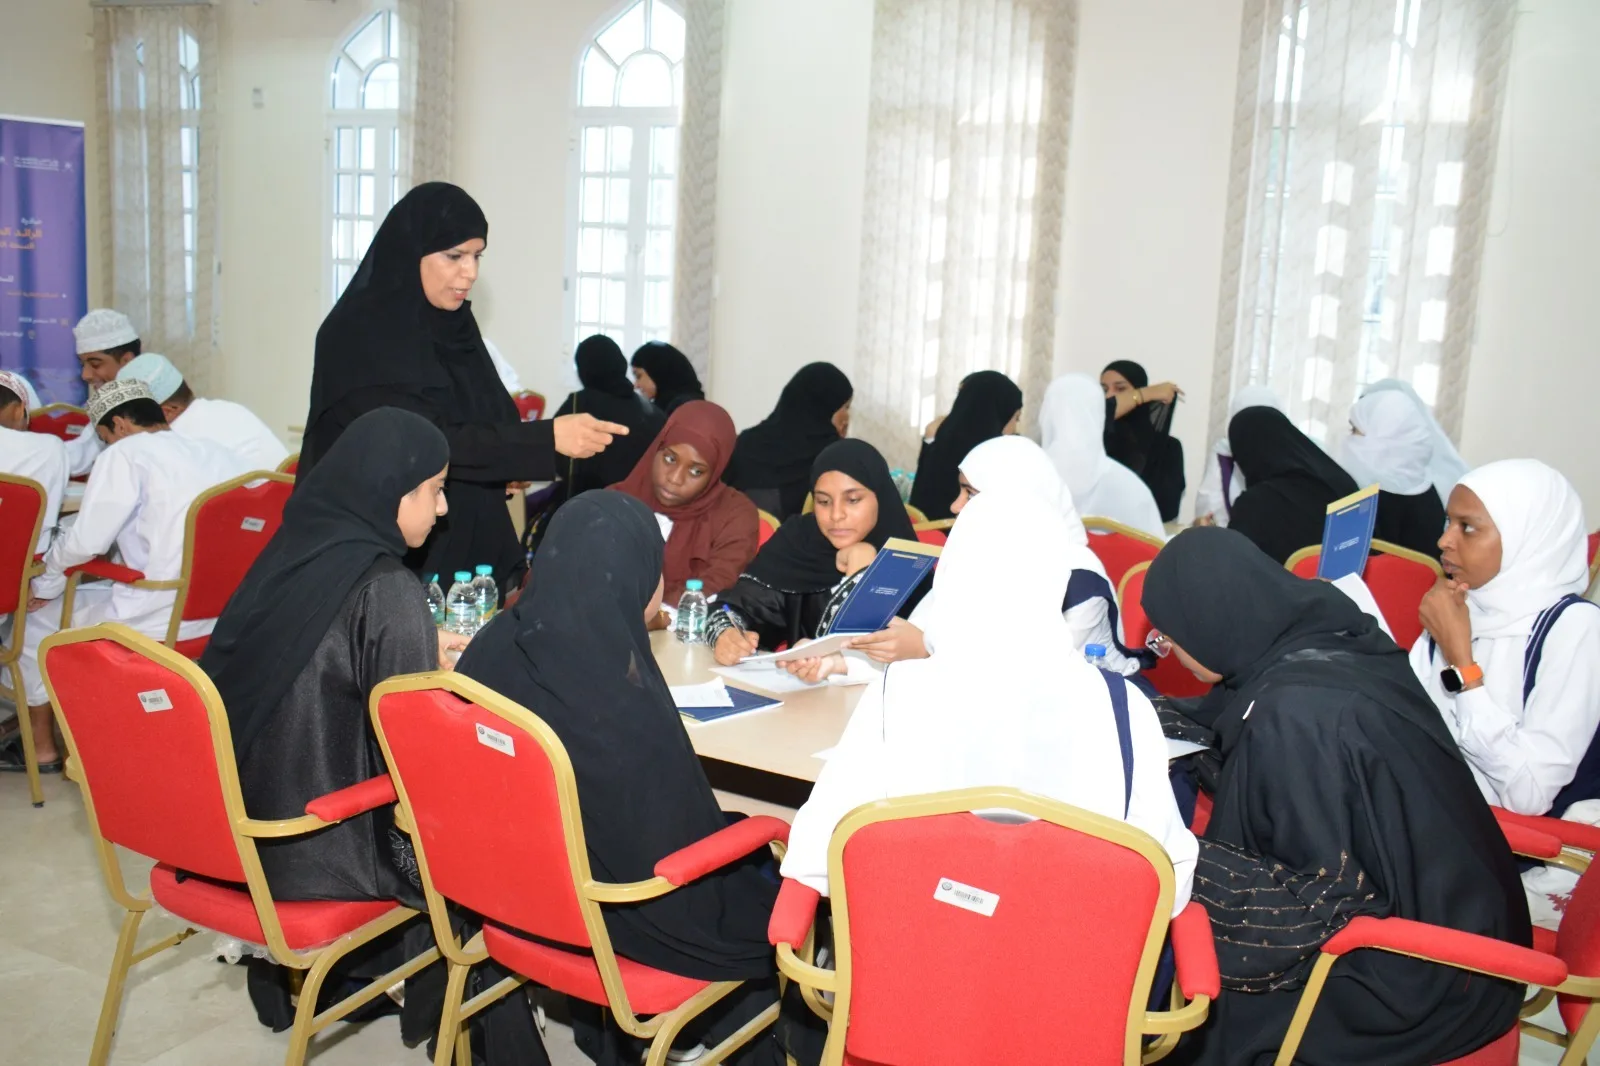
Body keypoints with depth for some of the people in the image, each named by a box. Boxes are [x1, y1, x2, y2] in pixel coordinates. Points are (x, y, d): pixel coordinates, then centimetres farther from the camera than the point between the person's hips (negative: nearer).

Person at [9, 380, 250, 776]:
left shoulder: (126, 453, -5)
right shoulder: (219, 453, 13)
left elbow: (86, 540, -10)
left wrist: (45, 583, 8)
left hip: (159, 617, -7)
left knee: (34, 616, 18)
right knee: (105, 592, 36)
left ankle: (42, 746, 28)